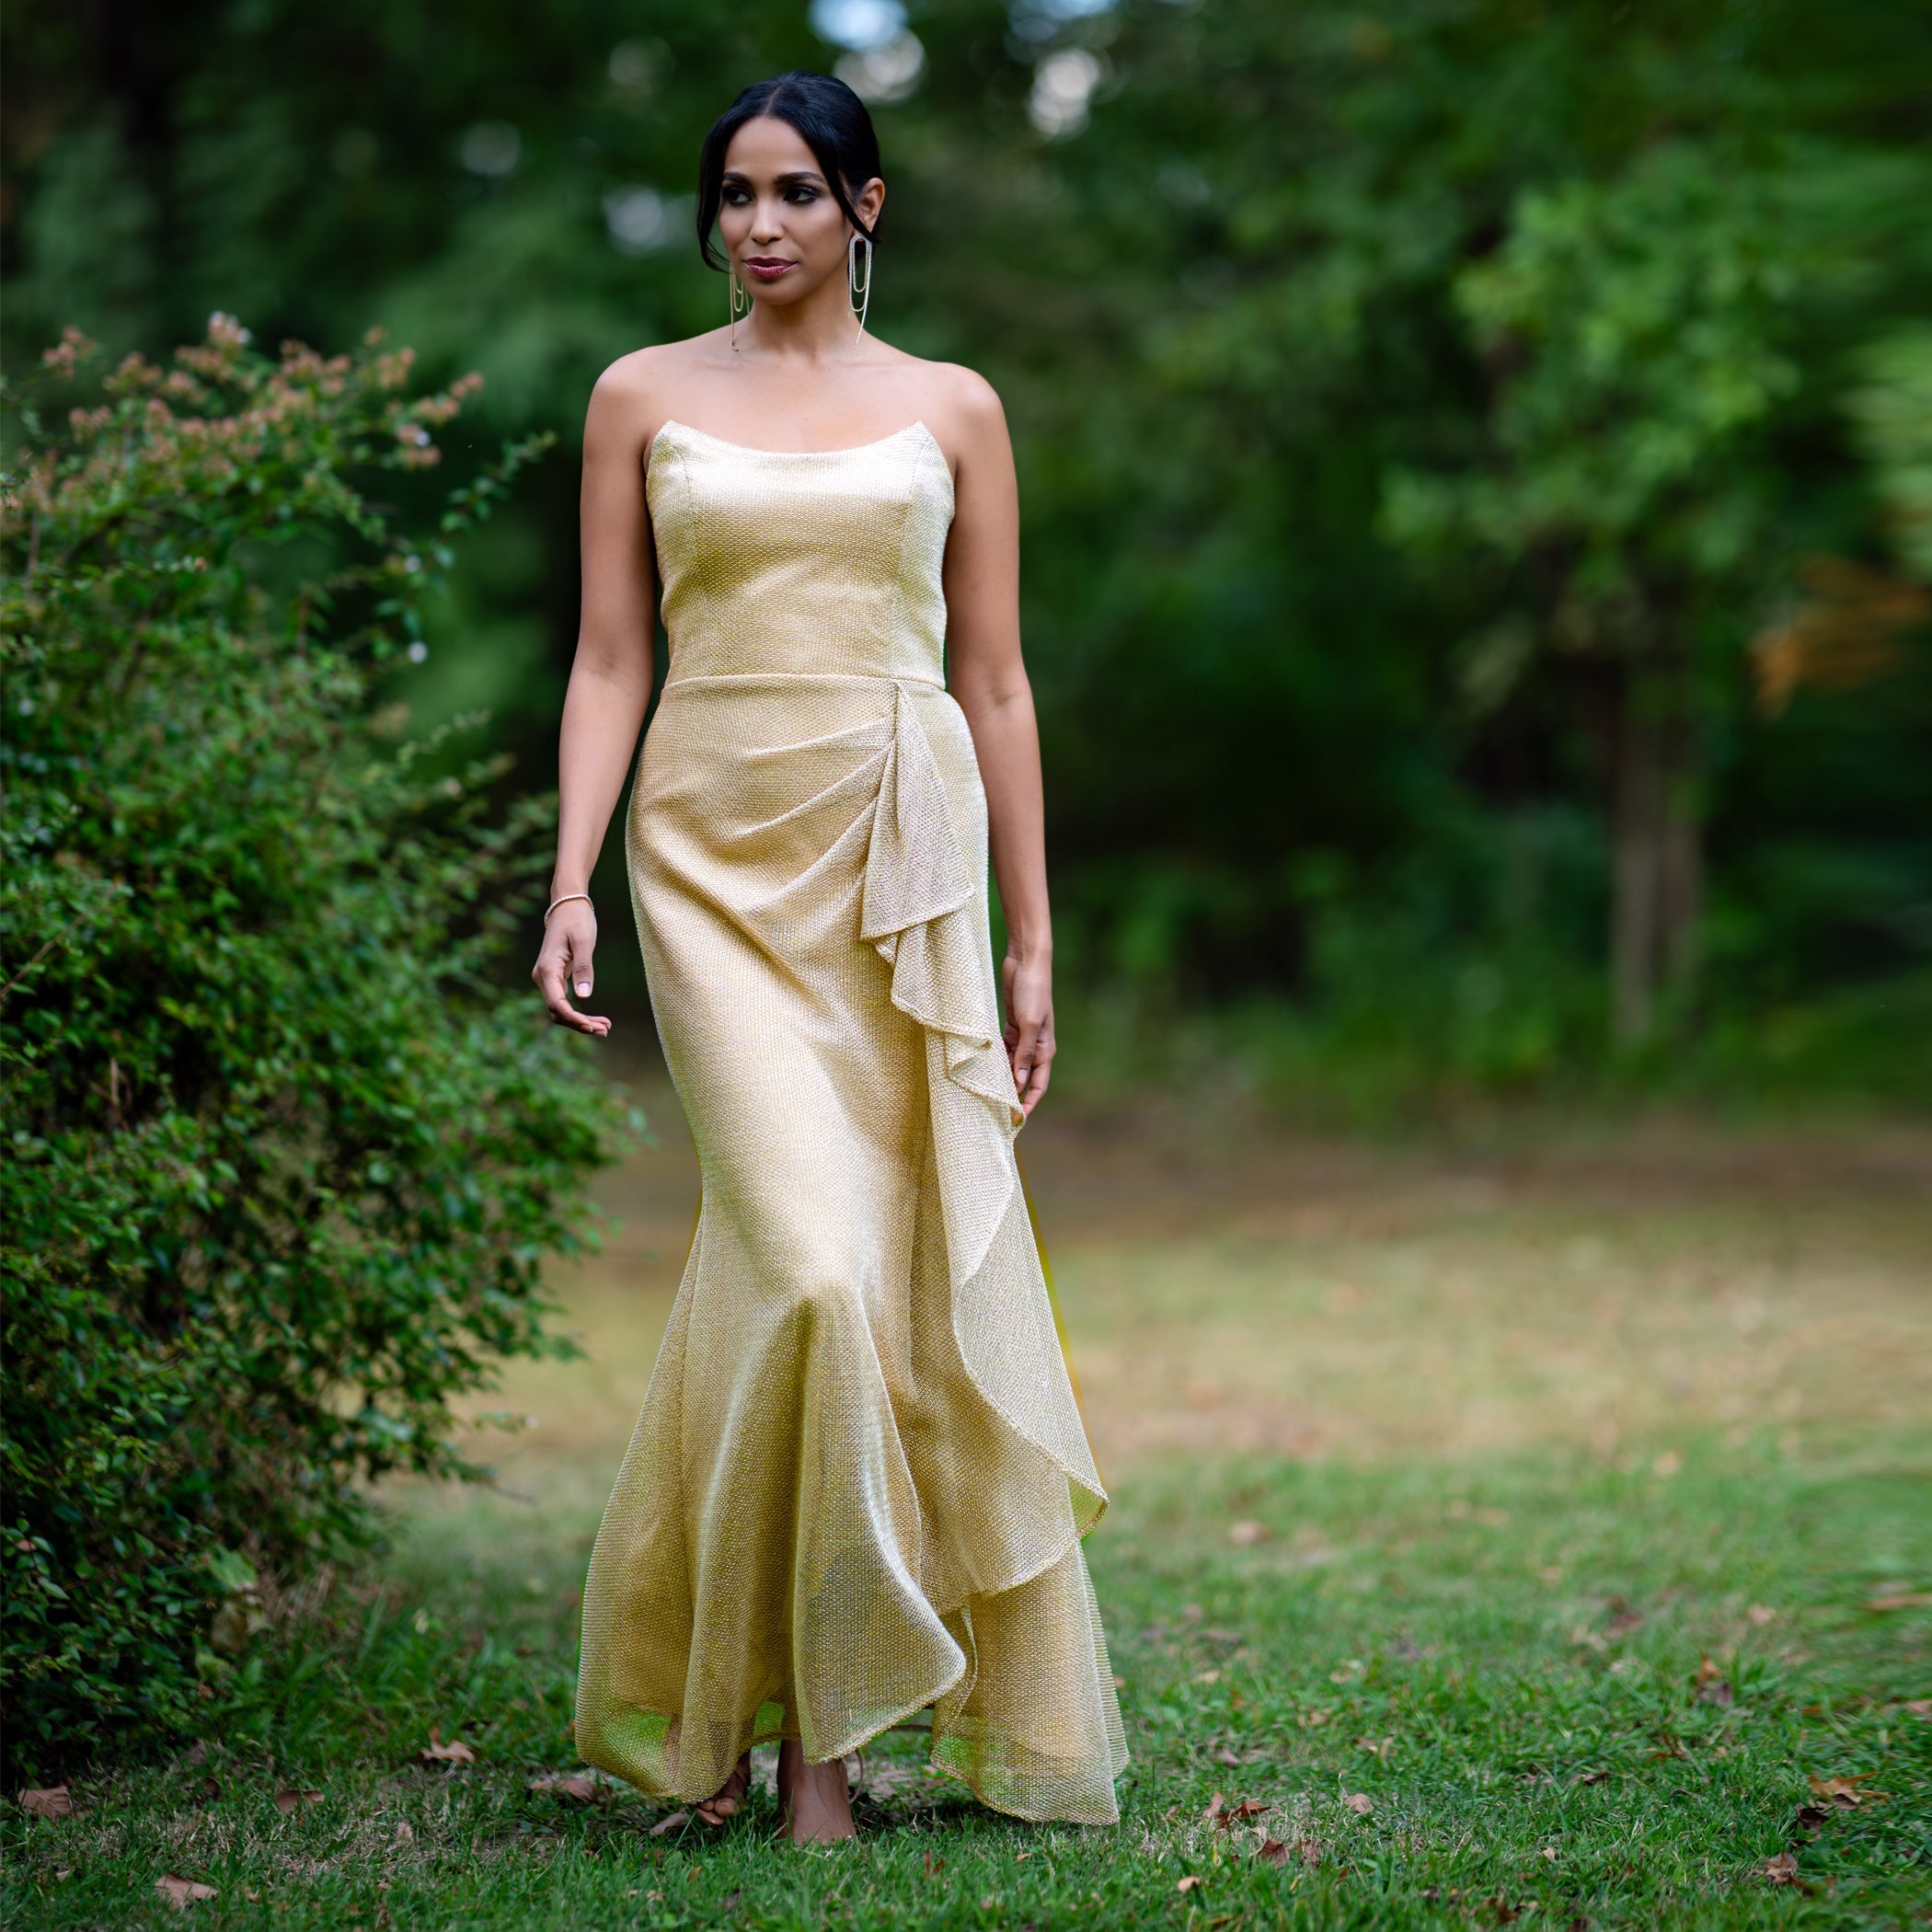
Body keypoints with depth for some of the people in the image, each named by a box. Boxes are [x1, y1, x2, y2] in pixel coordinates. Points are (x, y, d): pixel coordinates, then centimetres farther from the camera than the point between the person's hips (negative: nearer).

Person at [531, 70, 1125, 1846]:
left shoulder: (950, 409, 11)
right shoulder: (644, 397, 10)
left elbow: (993, 680, 10)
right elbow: (610, 659, 6)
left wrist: (1032, 939, 7)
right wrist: (572, 883, -6)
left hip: (901, 858, 2)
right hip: (716, 853, -1)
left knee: (918, 1262, -2)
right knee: (806, 1251, -15)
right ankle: (804, 1728, -2)